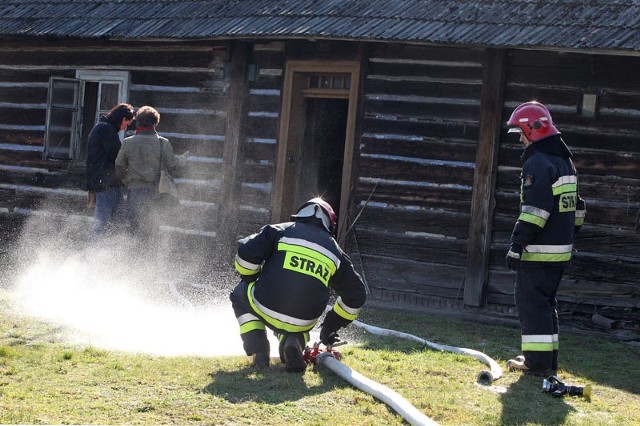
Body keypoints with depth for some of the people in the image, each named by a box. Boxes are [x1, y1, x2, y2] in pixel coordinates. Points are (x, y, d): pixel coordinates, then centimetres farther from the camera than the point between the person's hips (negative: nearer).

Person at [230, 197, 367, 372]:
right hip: (304, 323, 3)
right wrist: (332, 325, 34)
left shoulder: (280, 231, 8)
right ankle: (295, 341, 2)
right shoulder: (335, 251, 17)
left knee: (240, 295, 31)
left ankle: (258, 350, 12)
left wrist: (252, 280, 18)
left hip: (267, 309, -3)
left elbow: (246, 255, -3)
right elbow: (356, 296, 23)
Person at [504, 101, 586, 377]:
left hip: (538, 251, -9)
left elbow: (535, 210, -23)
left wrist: (517, 245, -22)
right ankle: (549, 359, 21)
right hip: (561, 250, 9)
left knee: (531, 302, -3)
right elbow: (577, 208, 23)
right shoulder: (564, 161, 17)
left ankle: (537, 362, -3)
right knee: (546, 303, 17)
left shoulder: (538, 163, -15)